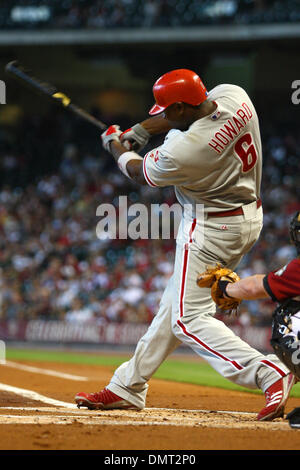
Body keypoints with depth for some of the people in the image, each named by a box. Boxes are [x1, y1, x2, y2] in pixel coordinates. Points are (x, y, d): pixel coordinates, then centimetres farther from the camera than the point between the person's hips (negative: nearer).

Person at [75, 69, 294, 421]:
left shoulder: (183, 151, -29)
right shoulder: (233, 96, -10)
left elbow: (140, 174, -6)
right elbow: (194, 113, 14)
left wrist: (115, 147, 14)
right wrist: (142, 129, 10)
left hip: (211, 227, -10)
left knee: (189, 319, -5)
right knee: (176, 302, 17)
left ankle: (268, 374, -20)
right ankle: (127, 388, 27)